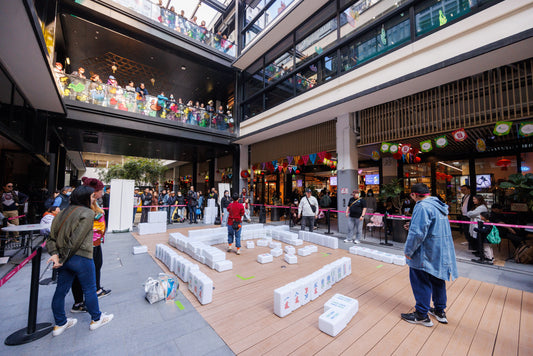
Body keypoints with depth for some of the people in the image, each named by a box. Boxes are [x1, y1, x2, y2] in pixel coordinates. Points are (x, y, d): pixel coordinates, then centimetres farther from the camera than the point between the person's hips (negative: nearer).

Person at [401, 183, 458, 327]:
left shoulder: (422, 207, -21)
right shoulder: (438, 205, 9)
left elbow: (417, 233, -25)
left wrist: (408, 251, -16)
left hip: (426, 254, -9)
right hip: (441, 253, 9)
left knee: (421, 283, 4)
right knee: (438, 280, 21)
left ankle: (421, 315, 15)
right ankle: (440, 311, 36)